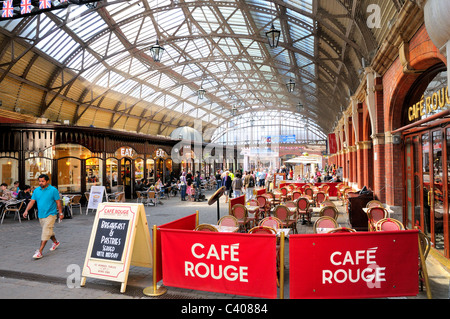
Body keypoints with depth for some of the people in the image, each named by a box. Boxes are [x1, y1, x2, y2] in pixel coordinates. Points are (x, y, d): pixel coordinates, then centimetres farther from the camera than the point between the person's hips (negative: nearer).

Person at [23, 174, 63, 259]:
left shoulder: (53, 190, -9)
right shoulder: (36, 190, 5)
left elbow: (58, 202, -6)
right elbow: (32, 201, 5)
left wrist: (60, 213, -6)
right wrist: (26, 210, -10)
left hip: (50, 215, -6)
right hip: (41, 215, 6)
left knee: (45, 232, -12)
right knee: (49, 231, 20)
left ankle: (40, 252, -11)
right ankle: (55, 242, 42)